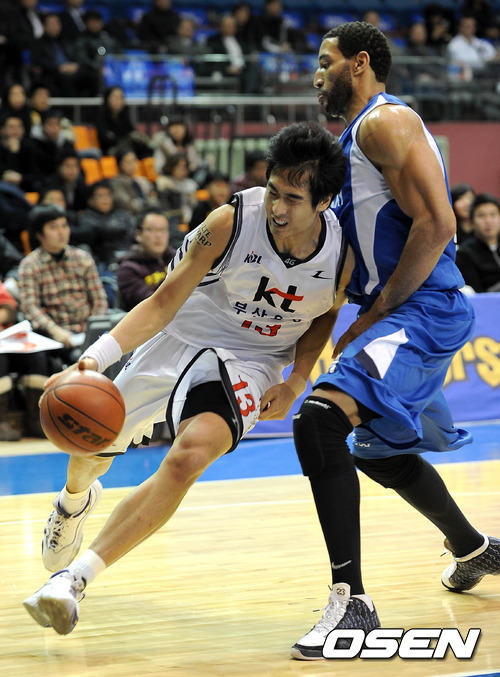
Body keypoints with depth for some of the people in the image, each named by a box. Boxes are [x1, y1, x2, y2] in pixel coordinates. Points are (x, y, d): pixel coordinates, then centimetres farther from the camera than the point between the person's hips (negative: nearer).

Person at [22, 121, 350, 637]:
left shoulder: (342, 252, -18)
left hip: (248, 362, -1)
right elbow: (164, 302, -20)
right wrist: (101, 352, -33)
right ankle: (76, 500, 57)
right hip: (180, 339, 1)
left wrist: (295, 382, -9)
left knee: (187, 457, -30)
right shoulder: (231, 224, -25)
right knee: (91, 451, 15)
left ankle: (75, 577, -26)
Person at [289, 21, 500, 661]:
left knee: (319, 420, -28)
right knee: (380, 451, 28)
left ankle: (352, 601, -28)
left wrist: (375, 314, -19)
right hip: (399, 316, 11)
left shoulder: (386, 122, -12)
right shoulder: (357, 135, 19)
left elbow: (436, 226, -22)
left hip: (421, 312, -11)